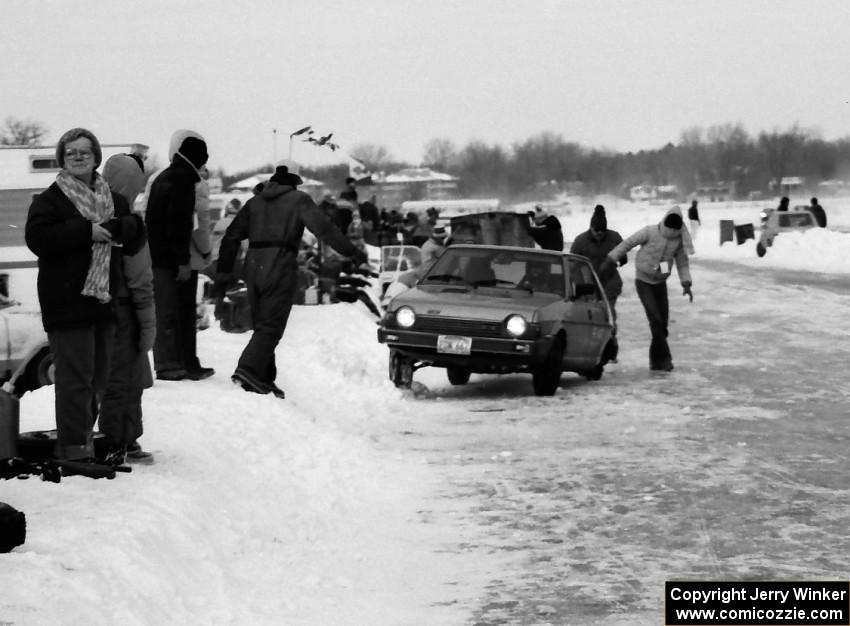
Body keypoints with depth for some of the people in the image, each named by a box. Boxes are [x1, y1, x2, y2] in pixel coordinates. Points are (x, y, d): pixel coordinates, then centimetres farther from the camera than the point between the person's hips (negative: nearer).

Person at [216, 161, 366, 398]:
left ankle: (264, 379, 12)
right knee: (271, 326, -8)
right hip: (281, 268, -6)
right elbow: (323, 228, -8)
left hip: (253, 267, 6)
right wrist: (351, 251, -7)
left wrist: (224, 270, 17)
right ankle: (248, 370, -24)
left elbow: (232, 236, 16)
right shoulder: (298, 200, 2)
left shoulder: (254, 202, 18)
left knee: (262, 325, 14)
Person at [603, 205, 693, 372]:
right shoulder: (650, 232, -19)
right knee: (655, 319, -16)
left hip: (660, 283, 5)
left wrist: (686, 284, -8)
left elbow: (682, 263, 5)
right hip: (643, 281, -5)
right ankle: (664, 358, -12)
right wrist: (610, 261, -8)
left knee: (663, 322, 3)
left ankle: (656, 360, 15)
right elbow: (627, 243, -10)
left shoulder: (679, 240, -6)